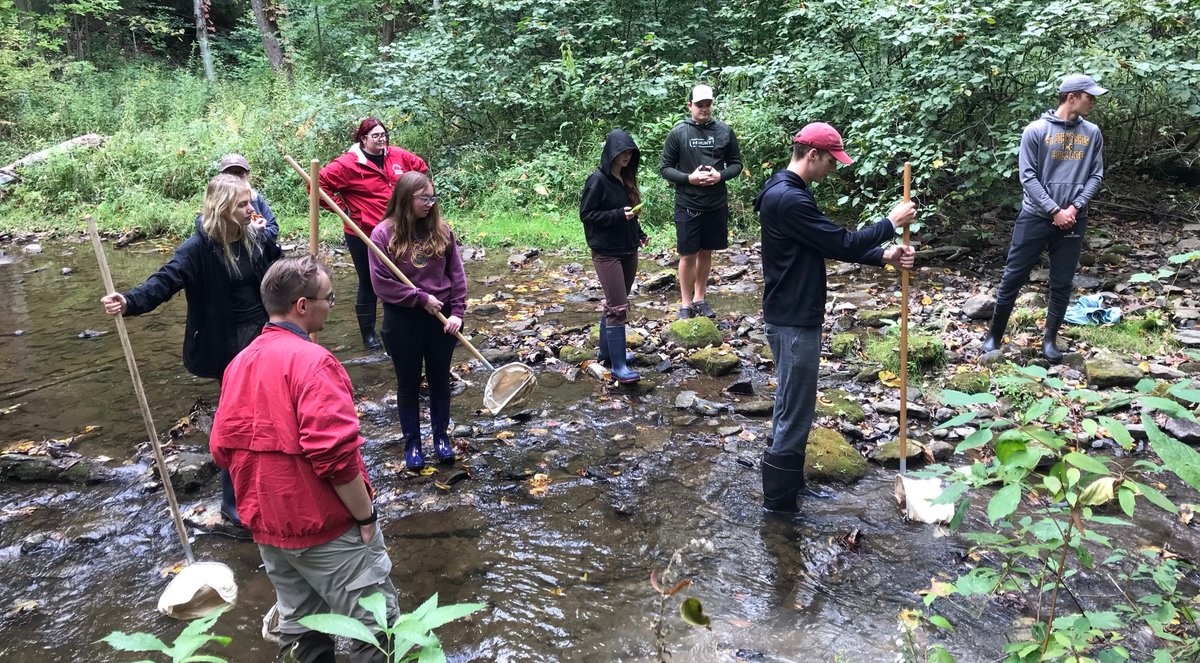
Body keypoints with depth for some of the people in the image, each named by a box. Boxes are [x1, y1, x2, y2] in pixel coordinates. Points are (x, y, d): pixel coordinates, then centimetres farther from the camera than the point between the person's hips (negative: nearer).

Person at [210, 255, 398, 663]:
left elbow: (222, 448, 10)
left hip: (267, 525, 8)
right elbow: (334, 455, -26)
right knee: (374, 628, 3)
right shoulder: (311, 361, -21)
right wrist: (366, 515, -15)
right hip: (326, 526, -8)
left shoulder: (240, 363, 4)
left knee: (301, 628, 21)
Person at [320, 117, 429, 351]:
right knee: (368, 283, 7)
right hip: (363, 235, -5)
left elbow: (421, 166, 19)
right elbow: (318, 182, -15)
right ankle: (368, 333, 18)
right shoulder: (348, 163, -13)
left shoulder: (398, 157, 2)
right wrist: (340, 207, -14)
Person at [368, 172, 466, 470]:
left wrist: (457, 312, -7)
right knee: (408, 383, 11)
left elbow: (456, 274, 1)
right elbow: (381, 282, -13)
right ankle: (412, 442, 26)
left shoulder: (441, 230, -2)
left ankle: (441, 435, 31)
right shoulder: (384, 233, -11)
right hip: (403, 320, -2)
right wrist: (421, 299, -15)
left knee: (440, 379, 14)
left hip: (441, 317, 3)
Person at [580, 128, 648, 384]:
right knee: (618, 308, -10)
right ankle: (619, 366, -6)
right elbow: (586, 214, -13)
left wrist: (639, 233, 7)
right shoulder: (598, 180, -13)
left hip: (628, 251, 8)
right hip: (607, 254, -8)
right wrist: (618, 215, -22)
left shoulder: (625, 179, 9)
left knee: (613, 304, 16)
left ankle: (607, 351, 28)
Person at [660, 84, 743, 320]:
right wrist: (689, 178, -17)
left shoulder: (724, 131, 1)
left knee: (706, 252, 13)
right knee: (688, 255, 3)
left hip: (717, 205, 2)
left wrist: (720, 175, -13)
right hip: (687, 205, -2)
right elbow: (666, 168, -1)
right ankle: (686, 304, 16)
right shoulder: (678, 133, -4)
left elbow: (736, 164, 8)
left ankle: (699, 298, 28)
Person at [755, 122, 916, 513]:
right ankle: (778, 502, 11)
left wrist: (883, 256, 4)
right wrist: (891, 223, -5)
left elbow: (831, 245, 15)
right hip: (793, 321, -11)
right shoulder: (788, 199, -22)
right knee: (796, 412, -1)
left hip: (793, 316, 11)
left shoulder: (789, 192, 12)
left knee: (790, 405, 19)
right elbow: (842, 244, -20)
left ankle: (790, 484, 32)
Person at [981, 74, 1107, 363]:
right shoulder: (1036, 130, -4)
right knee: (1013, 278, 1)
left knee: (1062, 284, 7)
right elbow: (1028, 177, -7)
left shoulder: (1092, 133, 6)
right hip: (1035, 217, -3)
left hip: (1073, 220, 3)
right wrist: (1054, 211, -13)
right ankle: (994, 335, 14)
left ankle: (1050, 339, 20)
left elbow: (1096, 176, 6)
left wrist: (1075, 207, -9)